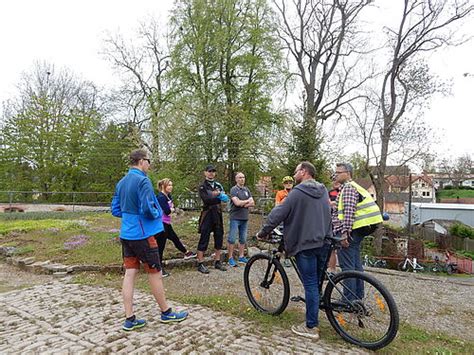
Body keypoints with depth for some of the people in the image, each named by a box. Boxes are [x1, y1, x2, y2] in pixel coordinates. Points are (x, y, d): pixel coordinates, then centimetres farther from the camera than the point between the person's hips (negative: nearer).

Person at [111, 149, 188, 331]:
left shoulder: (121, 182, 10)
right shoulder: (142, 181, -16)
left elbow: (115, 210, 14)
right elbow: (147, 208, -24)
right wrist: (157, 214, -5)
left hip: (126, 234, 8)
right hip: (142, 234, -8)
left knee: (130, 274, 9)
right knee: (155, 273, 5)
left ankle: (129, 319, 16)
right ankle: (166, 313, 21)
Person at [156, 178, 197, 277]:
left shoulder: (168, 196, 9)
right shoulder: (161, 197, -19)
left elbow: (172, 208, 7)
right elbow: (168, 211, -24)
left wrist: (170, 209, -15)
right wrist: (172, 209, -3)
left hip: (167, 223, 9)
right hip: (161, 224, -9)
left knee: (175, 238, 24)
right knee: (160, 246, 0)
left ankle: (186, 253, 43)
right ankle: (159, 268, 10)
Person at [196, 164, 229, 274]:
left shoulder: (218, 185, 13)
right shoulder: (202, 186, -2)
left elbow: (226, 198, 1)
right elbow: (206, 199, -18)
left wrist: (214, 195, -14)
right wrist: (219, 196, -9)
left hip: (217, 215, 5)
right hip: (207, 215, -5)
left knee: (219, 238, 9)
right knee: (204, 239, -1)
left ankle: (217, 262, 22)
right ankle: (200, 264, 7)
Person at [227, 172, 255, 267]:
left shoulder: (247, 190, 12)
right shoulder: (234, 189, -6)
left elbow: (252, 203, 5)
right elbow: (237, 202, -18)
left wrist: (243, 204, -11)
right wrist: (247, 201, -3)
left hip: (245, 218, 6)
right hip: (235, 218, -6)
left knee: (243, 239, 11)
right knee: (232, 239, -3)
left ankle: (241, 257, 21)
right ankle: (230, 258, 6)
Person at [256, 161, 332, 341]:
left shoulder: (298, 193, -14)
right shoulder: (323, 191, 8)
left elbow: (277, 214, -13)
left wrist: (262, 233, -2)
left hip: (306, 245, -7)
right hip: (323, 243, 7)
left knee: (310, 285, -1)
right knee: (316, 283, 17)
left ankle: (311, 327, 8)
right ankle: (314, 320, 29)